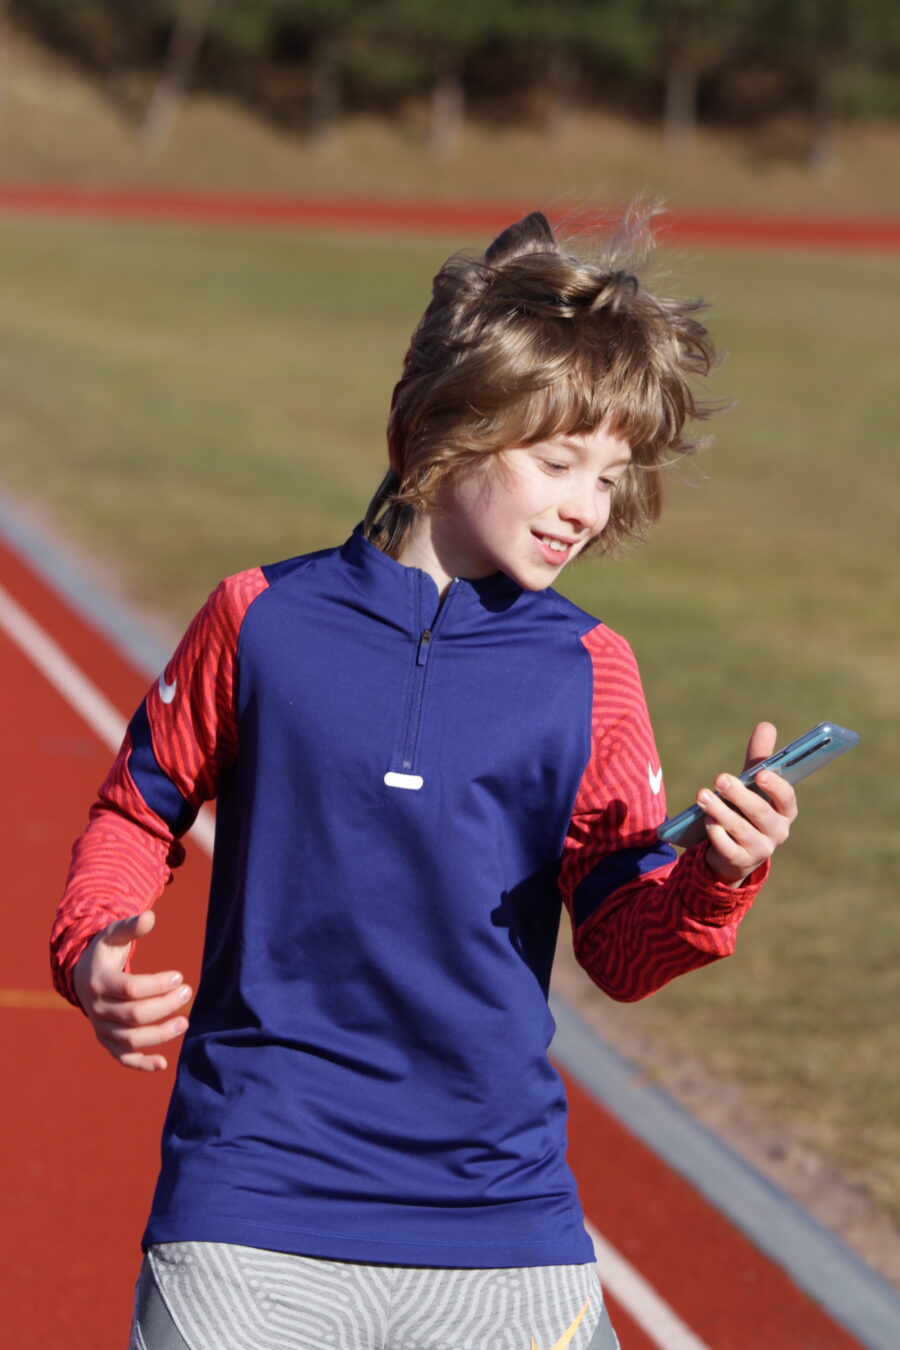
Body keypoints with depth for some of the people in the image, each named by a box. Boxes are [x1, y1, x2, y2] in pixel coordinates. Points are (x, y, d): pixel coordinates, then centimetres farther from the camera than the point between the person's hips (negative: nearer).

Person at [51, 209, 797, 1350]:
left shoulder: (589, 675, 4)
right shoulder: (261, 621, 0)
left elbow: (622, 953, 3)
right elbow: (141, 808, 11)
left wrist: (711, 881, -17)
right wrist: (91, 952, -7)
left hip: (503, 1221, 1)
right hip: (250, 1205, -1)